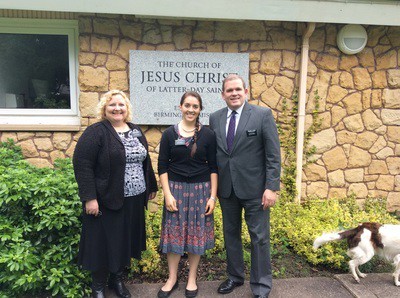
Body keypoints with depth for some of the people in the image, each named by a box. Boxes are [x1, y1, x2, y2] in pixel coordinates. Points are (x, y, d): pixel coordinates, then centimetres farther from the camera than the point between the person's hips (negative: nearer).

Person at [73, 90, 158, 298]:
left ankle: (117, 279, 36)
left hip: (134, 200, 6)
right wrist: (89, 198, -19)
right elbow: (82, 165, -15)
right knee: (104, 242, 7)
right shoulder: (95, 132, -9)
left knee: (126, 240, 15)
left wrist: (151, 187, 16)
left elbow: (145, 161, 16)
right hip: (106, 201, -5)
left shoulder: (136, 131, 10)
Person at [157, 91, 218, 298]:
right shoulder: (169, 133, -2)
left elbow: (213, 167, 0)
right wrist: (168, 194, -8)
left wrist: (212, 196, -4)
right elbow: (162, 166, -1)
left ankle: (192, 278, 28)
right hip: (176, 189, 0)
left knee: (196, 233, 9)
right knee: (174, 233, 7)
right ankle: (172, 278, 27)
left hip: (200, 190, 0)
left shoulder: (208, 135, -2)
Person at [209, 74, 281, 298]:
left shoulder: (263, 114, -6)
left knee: (259, 237, 6)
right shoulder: (215, 118, 5)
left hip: (254, 188, -4)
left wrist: (272, 187, -14)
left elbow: (273, 154, -8)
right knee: (231, 234, 17)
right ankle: (235, 276, 37)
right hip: (226, 188, 4)